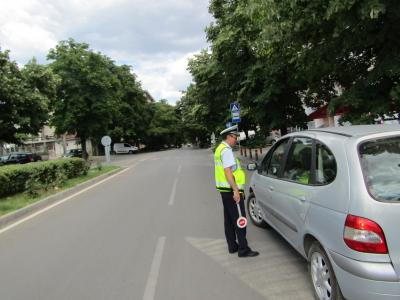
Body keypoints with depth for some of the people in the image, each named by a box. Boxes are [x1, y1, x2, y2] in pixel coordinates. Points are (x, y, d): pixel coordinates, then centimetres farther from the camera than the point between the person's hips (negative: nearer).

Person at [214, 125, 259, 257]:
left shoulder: (220, 148, 16)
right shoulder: (226, 150, -16)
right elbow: (227, 171, -23)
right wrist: (236, 190, -24)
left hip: (225, 190, 11)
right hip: (231, 190, -11)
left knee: (229, 218, 14)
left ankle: (232, 246, 23)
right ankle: (243, 249, -1)